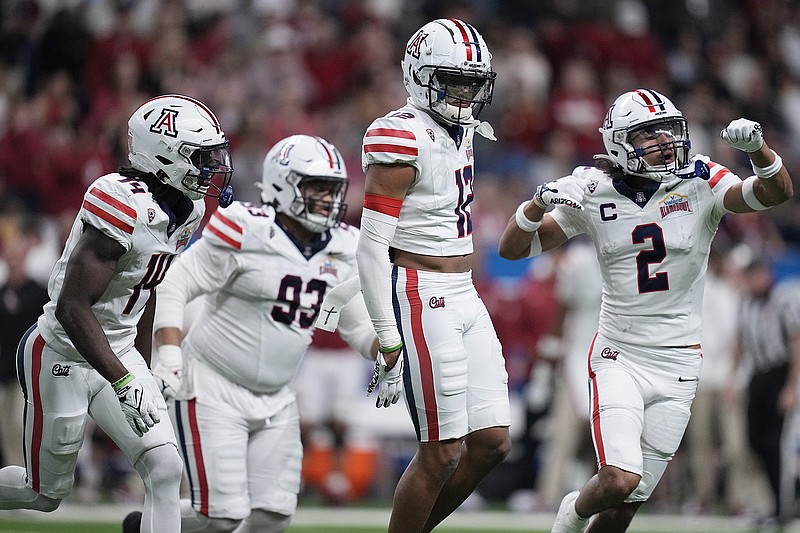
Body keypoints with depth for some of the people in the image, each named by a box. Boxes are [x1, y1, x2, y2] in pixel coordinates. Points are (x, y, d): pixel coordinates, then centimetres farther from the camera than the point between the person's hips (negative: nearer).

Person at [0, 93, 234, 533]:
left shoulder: (187, 212, 1)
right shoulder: (124, 207, -27)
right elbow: (72, 306, -28)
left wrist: (144, 368, 21)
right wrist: (123, 383, -30)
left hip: (118, 352, 8)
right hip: (63, 356, -8)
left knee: (165, 470, -6)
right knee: (46, 493, 6)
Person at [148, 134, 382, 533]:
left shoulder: (341, 252, 4)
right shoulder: (247, 233, -16)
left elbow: (360, 328, 12)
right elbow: (173, 287, -14)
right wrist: (169, 355, -24)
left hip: (275, 398, 7)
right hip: (214, 389, -7)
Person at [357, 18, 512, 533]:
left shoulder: (460, 132, 12)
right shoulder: (404, 139, -15)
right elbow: (372, 245, -17)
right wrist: (387, 337, -19)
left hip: (464, 297, 9)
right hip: (421, 299, -9)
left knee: (492, 442, 7)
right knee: (444, 451, -7)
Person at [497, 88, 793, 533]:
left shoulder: (700, 184, -4)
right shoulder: (596, 194, -2)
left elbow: (777, 192, -17)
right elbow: (513, 249, 1)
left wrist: (758, 148, -35)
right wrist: (540, 203, -18)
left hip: (678, 363, 1)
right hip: (619, 357, -1)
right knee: (619, 481, -20)